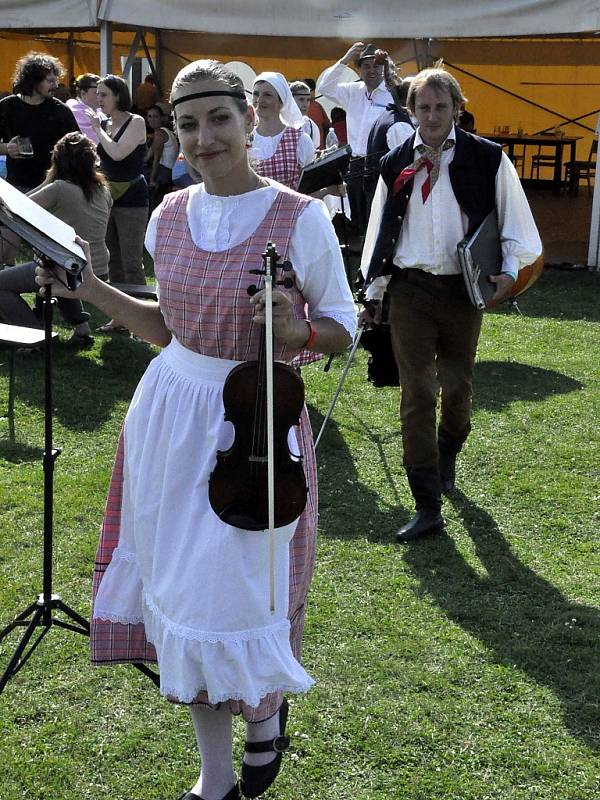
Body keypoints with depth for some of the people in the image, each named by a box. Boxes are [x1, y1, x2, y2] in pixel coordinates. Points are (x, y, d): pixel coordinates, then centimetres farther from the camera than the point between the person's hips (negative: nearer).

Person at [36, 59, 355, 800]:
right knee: (183, 593, 10)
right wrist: (94, 290, 6)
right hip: (172, 413, 5)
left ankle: (265, 708, 36)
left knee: (236, 592, -1)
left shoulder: (300, 218, -11)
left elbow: (344, 328, -4)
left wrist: (296, 329, -23)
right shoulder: (169, 216, 5)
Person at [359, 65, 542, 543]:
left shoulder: (487, 159, -1)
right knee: (417, 395, -3)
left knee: (458, 388, 10)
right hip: (410, 290, 1)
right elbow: (380, 230, 12)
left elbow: (515, 221, 4)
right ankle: (427, 508, 1)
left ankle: (447, 455, 45)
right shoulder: (395, 165, 5)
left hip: (462, 290, -1)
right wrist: (373, 292, 12)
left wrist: (509, 270, -11)